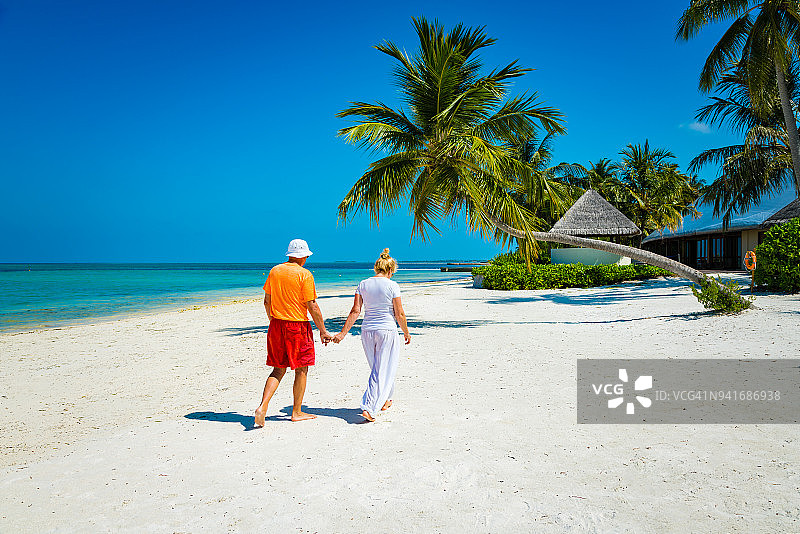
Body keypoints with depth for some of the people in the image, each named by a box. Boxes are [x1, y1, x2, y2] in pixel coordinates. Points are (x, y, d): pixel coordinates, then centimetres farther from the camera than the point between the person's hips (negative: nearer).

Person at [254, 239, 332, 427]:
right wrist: (323, 331, -5)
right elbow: (312, 307, -12)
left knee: (278, 369, 14)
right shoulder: (304, 274, -12)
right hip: (298, 326, -5)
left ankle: (262, 406, -1)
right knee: (301, 370, 9)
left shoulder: (275, 271, 5)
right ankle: (297, 412, 17)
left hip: (276, 326, 5)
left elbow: (267, 301, 10)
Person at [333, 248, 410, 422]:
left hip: (367, 331, 5)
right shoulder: (392, 286, -9)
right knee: (382, 370, 0)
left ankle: (385, 400, 37)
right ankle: (369, 407, -9)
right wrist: (406, 333, 7)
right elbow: (399, 314, -7)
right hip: (387, 330, -5)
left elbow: (355, 311, -2)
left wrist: (343, 333, 1)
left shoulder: (363, 285, 2)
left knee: (377, 367, 21)